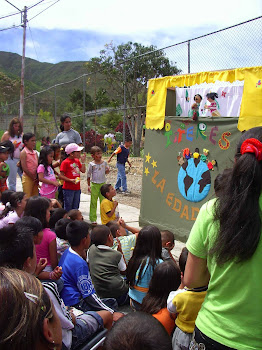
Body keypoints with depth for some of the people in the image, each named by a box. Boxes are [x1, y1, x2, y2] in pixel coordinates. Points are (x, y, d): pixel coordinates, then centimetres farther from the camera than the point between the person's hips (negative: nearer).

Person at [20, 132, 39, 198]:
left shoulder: (35, 152, 10)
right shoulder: (23, 153, -10)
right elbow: (24, 168, -15)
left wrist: (37, 177, 0)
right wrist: (33, 177, -15)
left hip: (35, 178, 7)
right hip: (27, 178, -7)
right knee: (27, 197, -4)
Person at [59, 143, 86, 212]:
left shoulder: (77, 161, 11)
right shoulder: (65, 162, -11)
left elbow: (83, 170, 6)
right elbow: (61, 176, -12)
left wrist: (83, 161, 0)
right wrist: (71, 180, -21)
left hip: (77, 188, 7)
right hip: (68, 189, -7)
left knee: (75, 208, 16)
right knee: (68, 208, 1)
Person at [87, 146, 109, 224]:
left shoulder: (104, 163, 3)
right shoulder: (91, 164, -6)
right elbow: (88, 175, 0)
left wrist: (107, 170, -11)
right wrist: (88, 185, -2)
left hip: (103, 184, 3)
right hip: (94, 184, -2)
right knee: (93, 202, 4)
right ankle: (93, 219, 13)